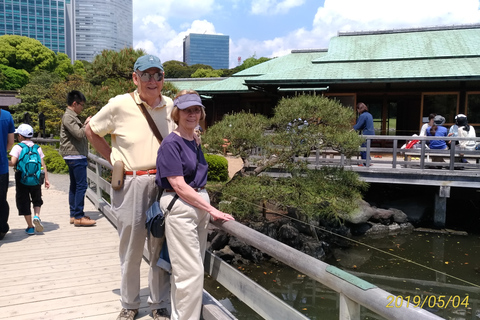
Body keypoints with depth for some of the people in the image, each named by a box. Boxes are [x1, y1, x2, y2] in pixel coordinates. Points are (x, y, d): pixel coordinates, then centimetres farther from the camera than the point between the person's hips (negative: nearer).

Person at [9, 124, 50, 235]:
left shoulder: (17, 147, -5)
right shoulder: (37, 148, 5)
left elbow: (12, 163, -17)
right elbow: (43, 165, 3)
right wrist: (46, 179, 6)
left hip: (21, 179, -3)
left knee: (24, 202, 7)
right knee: (37, 199, 21)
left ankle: (30, 227, 10)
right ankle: (37, 216, -6)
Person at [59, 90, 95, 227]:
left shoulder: (72, 116, 19)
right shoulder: (68, 117, -13)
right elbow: (79, 134, -20)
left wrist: (85, 124, 11)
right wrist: (87, 124, -6)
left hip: (75, 156, 11)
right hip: (75, 156, -11)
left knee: (74, 185, 12)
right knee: (81, 186, -10)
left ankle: (73, 215, 18)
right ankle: (78, 217, -7)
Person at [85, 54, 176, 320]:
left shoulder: (170, 106, 5)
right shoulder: (120, 105, -5)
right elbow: (91, 130, 8)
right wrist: (113, 159, 3)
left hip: (162, 183, 2)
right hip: (130, 184, -2)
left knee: (160, 246, 10)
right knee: (131, 246, 9)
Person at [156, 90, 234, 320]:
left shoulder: (195, 141, 11)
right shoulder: (171, 143, -12)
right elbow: (179, 186, -18)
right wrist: (211, 209, -18)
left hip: (200, 203, 8)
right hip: (180, 207, -8)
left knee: (189, 268, 15)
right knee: (191, 271, -4)